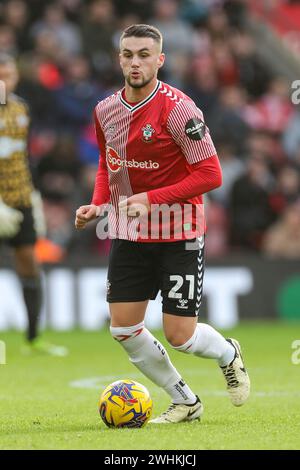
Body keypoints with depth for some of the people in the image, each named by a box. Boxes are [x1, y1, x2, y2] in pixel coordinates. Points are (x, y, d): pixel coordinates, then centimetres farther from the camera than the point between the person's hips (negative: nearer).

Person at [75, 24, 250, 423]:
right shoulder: (106, 110, 2)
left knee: (179, 335, -6)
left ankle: (228, 354, 30)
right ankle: (185, 402, 19)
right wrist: (97, 204, 1)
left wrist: (151, 198, -23)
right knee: (123, 329, 0)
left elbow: (210, 174, -18)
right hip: (128, 235, 6)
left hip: (178, 235, -6)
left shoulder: (178, 109, -18)